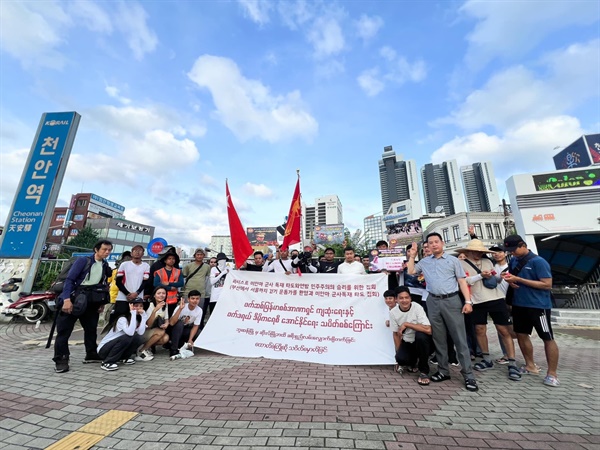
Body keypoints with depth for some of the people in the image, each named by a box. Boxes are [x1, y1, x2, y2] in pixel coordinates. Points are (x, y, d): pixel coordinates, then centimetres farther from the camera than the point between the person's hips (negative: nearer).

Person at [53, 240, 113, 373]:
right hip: (73, 299, -5)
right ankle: (60, 360, 12)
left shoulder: (106, 267, 7)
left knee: (91, 329, 13)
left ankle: (91, 355, 26)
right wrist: (67, 299, -22)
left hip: (91, 302, 6)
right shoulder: (83, 261, -9)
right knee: (64, 330, 0)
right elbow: (69, 279, -14)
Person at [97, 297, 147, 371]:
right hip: (103, 349, -6)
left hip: (115, 347, 6)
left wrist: (143, 315, -19)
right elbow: (130, 333, -39)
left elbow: (140, 333, -20)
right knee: (127, 337, -30)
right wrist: (133, 313, -35)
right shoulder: (122, 319, -21)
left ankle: (124, 357, 5)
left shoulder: (137, 319, -1)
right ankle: (107, 362, -15)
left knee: (137, 338, -18)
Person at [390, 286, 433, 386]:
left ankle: (424, 371, -13)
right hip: (407, 343, 2)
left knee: (421, 335, -35)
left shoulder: (417, 307, -22)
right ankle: (414, 361, 15)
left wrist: (406, 324, -31)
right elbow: (396, 334, -2)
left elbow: (428, 330, -32)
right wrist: (398, 353, -3)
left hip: (422, 341, -2)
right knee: (400, 358, -25)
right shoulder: (393, 312, -12)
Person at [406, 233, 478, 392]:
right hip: (433, 302, 3)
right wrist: (412, 255, 7)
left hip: (452, 300, -3)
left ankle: (468, 375, 11)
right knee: (438, 338, 10)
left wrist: (468, 301, -7)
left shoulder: (452, 260, 4)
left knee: (459, 338, 1)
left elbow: (462, 281, 1)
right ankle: (443, 371, 22)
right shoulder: (424, 261, 11)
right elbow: (411, 271, 10)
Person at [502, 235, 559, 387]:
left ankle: (552, 374, 17)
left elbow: (547, 284, -18)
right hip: (519, 305, 7)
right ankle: (530, 365, 29)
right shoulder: (513, 261, 5)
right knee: (521, 335, 13)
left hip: (538, 306, -7)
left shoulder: (538, 261, -15)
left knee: (547, 338, 5)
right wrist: (509, 280, -6)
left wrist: (519, 279, -23)